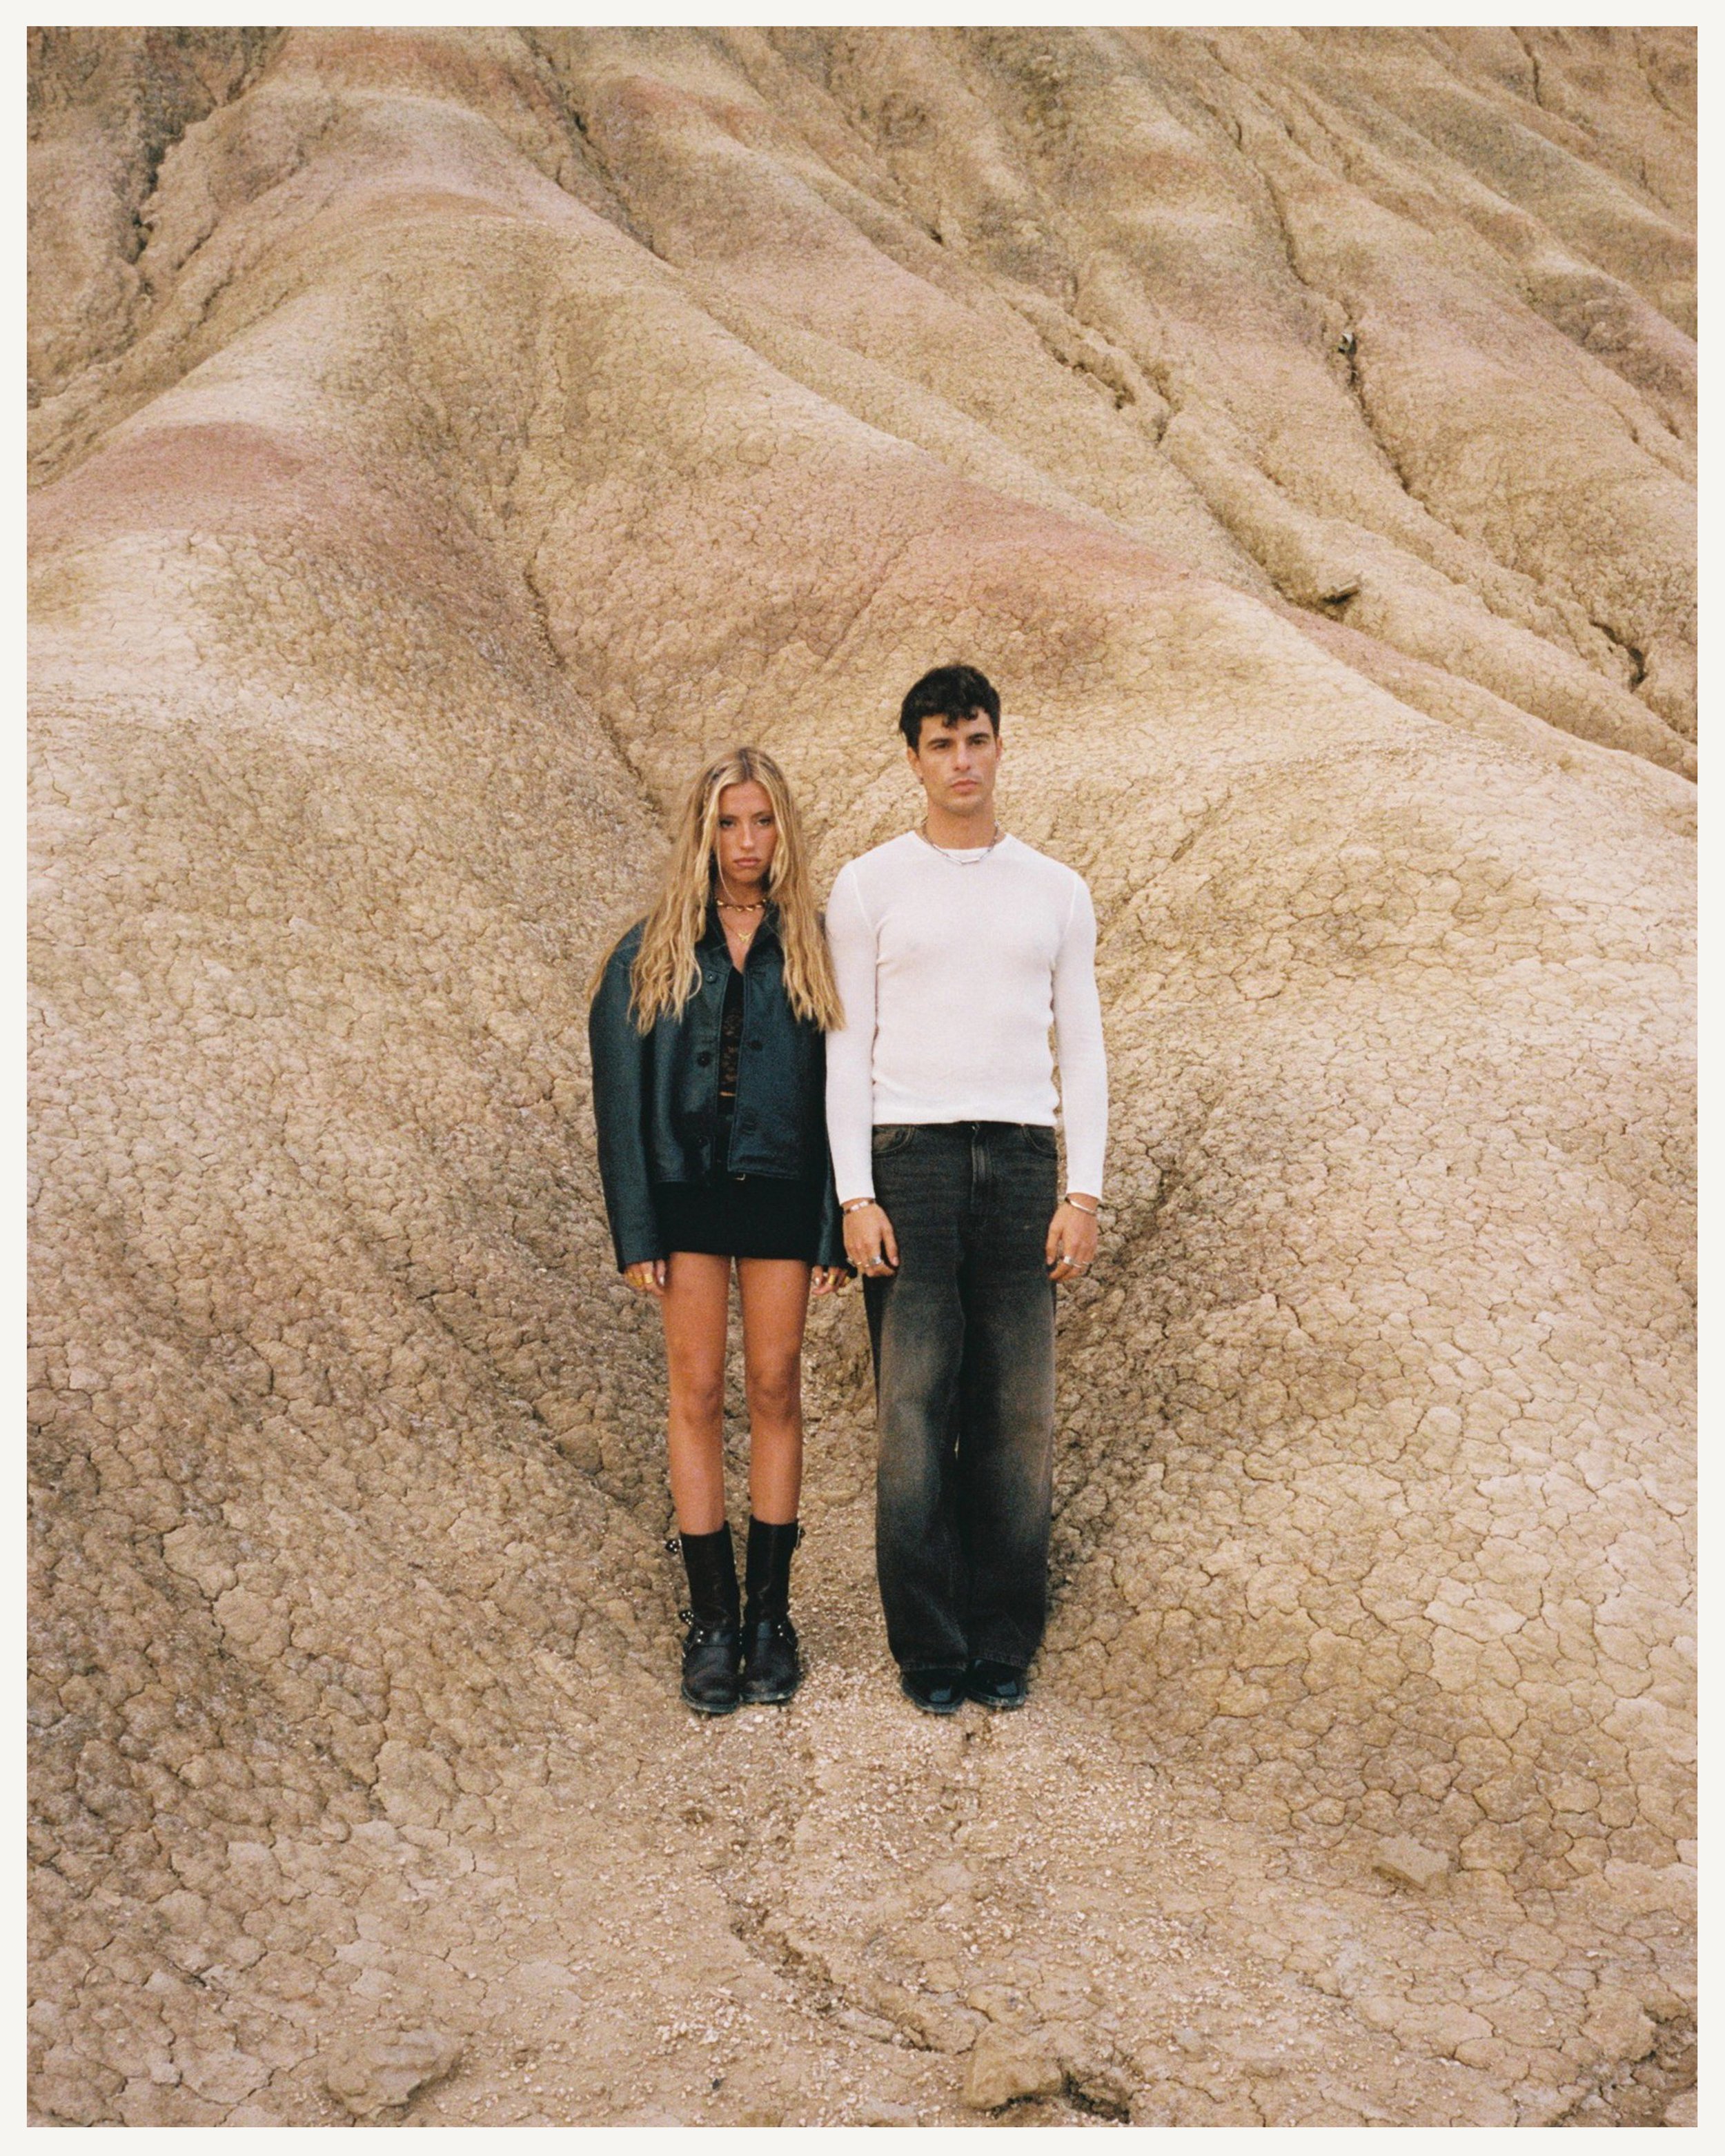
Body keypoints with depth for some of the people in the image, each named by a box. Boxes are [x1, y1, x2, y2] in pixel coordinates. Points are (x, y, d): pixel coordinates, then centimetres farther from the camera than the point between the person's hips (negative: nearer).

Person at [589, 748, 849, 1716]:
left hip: (781, 1193, 0)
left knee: (776, 1389, 5)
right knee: (698, 1393, 2)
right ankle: (713, 1617, 12)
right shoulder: (652, 955, 3)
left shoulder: (815, 948, 3)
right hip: (686, 1189, 0)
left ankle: (771, 1611, 16)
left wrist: (834, 1228, -3)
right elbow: (622, 1094, 2)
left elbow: (838, 1090, 3)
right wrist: (635, 1231, -5)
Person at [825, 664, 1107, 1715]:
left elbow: (1083, 1049, 12)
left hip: (1021, 1159, 2)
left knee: (1018, 1413, 2)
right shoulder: (869, 887, 6)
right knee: (914, 1410, -3)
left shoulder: (1057, 892, 13)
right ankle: (930, 1647, 7)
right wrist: (855, 1197, -6)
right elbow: (846, 1049, 3)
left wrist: (1085, 1192, 2)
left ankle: (1005, 1642, 13)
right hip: (909, 1155, -2)